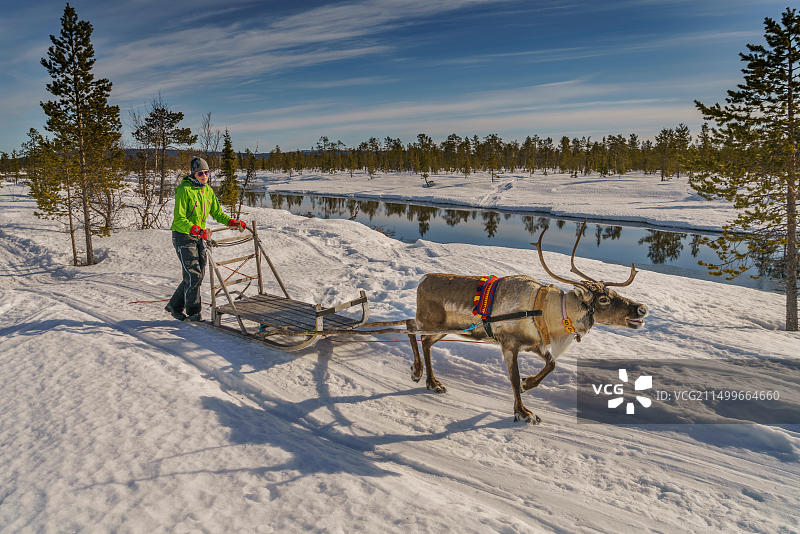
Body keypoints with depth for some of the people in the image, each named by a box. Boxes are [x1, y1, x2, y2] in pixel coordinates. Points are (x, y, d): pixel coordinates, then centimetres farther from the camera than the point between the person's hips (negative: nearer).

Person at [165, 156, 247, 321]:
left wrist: (233, 222, 0)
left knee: (198, 276, 7)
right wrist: (194, 229, -34)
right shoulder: (184, 190, -14)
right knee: (193, 275, -10)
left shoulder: (208, 190, 8)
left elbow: (217, 213, 15)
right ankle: (193, 312, 2)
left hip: (199, 236, 7)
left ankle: (175, 305, 23)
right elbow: (179, 218, -19)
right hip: (183, 236, -7)